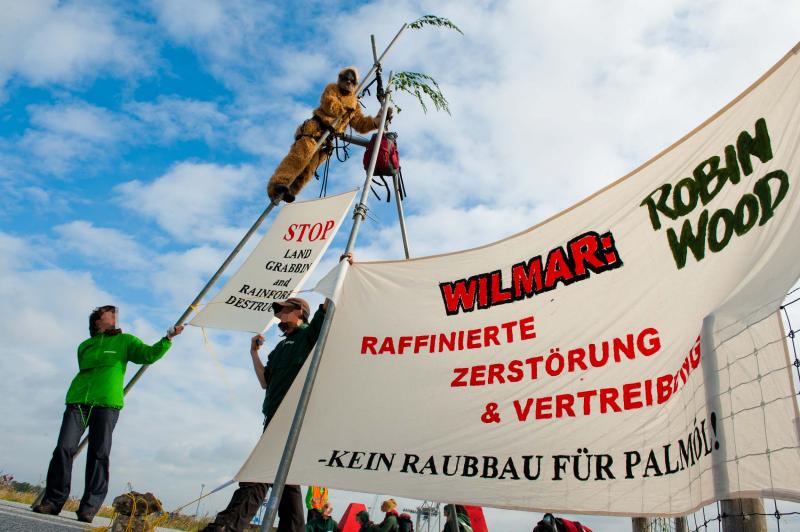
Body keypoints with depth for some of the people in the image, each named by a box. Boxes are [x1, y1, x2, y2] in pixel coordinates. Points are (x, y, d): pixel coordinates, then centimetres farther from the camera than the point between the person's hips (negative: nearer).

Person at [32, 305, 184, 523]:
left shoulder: (124, 341, 13)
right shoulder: (84, 346, 21)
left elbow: (149, 355, 2)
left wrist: (168, 338, -6)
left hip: (107, 404, -2)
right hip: (78, 401, 3)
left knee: (99, 454, -5)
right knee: (64, 448, -7)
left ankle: (89, 507, -2)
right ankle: (53, 501, 4)